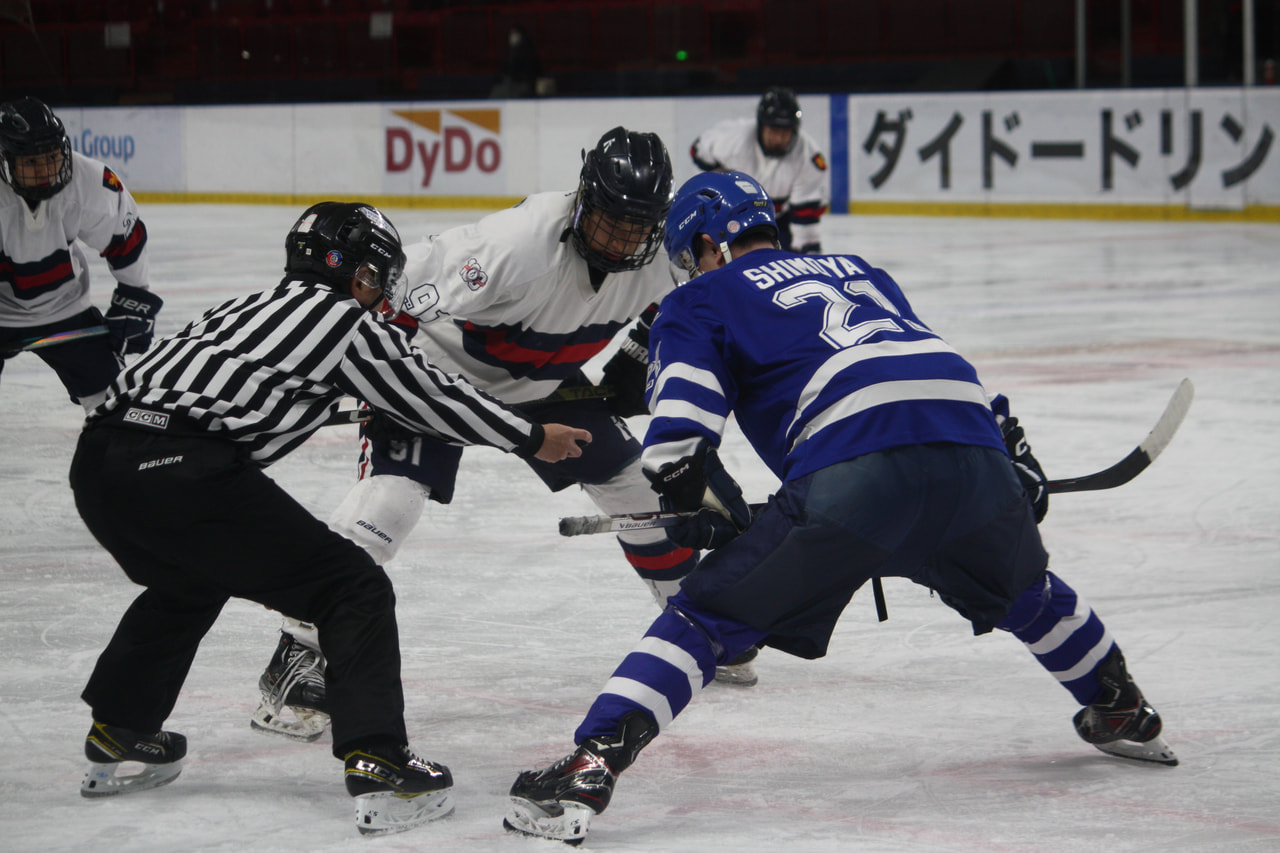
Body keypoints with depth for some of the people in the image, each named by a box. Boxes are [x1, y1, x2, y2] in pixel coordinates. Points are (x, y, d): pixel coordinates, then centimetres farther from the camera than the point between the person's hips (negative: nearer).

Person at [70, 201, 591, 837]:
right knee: (355, 590, 2)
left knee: (189, 581, 38)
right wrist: (531, 438, 28)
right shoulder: (347, 321, 10)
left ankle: (118, 733, 43)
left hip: (99, 458, 8)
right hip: (184, 472, -8)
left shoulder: (249, 308, 30)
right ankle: (377, 764, -9)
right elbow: (432, 396, 17)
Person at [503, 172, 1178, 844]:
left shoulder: (702, 300, 19)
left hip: (855, 471, -5)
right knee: (1026, 590, 35)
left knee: (710, 614, 1)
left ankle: (587, 770, -13)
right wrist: (1014, 452, 39)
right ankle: (1122, 713, 50)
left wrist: (714, 511, 16)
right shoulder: (858, 272, 36)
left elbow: (677, 440, 5)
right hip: (975, 450, 5)